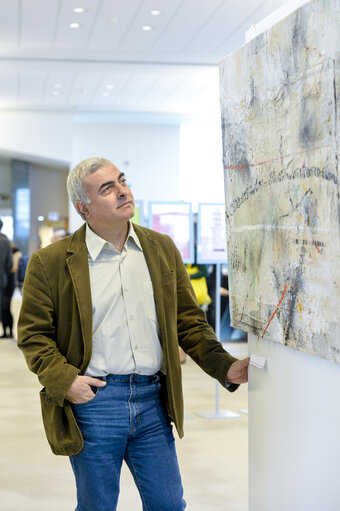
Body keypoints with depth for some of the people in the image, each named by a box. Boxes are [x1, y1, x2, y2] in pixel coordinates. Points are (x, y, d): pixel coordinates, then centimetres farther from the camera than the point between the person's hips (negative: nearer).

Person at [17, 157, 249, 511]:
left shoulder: (162, 248, 9)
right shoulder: (50, 262, -3)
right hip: (92, 400, -3)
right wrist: (64, 380, -14)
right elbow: (33, 334, 0)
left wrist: (225, 367, 0)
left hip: (153, 401, 3)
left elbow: (188, 319, 12)